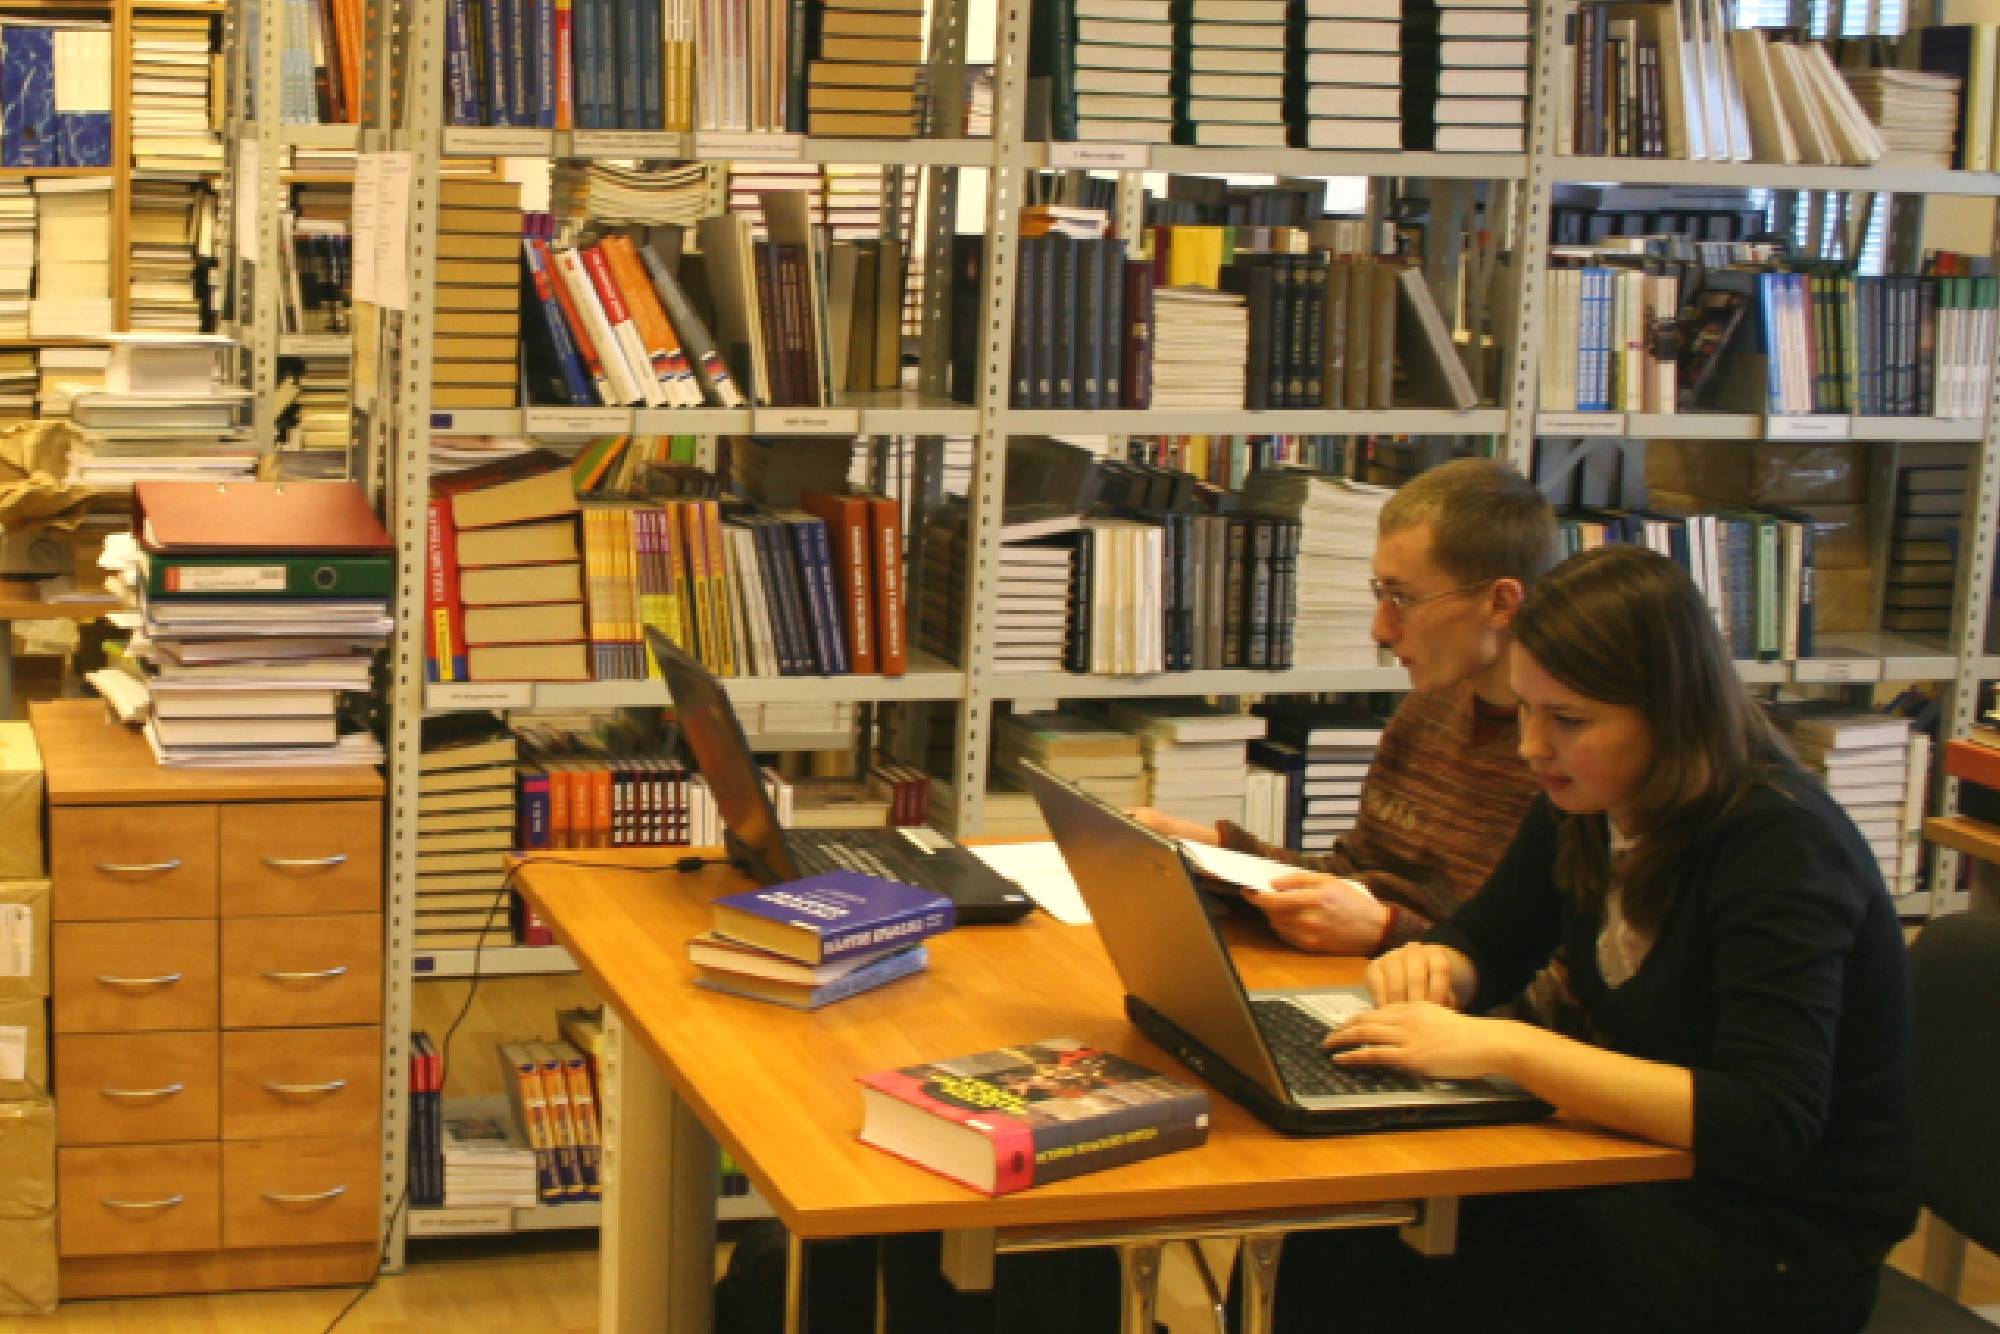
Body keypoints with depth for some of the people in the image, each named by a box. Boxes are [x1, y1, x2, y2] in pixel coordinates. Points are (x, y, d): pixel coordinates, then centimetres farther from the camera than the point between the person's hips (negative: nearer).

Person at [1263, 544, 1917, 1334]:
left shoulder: (1781, 845, -22)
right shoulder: (1583, 808, 2)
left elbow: (1770, 1126, -31)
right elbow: (1486, 942, 19)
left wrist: (1505, 1049, -34)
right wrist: (1430, 967, -7)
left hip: (1791, 1238, -7)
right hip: (1658, 1174, 7)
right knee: (1328, 1247, -14)